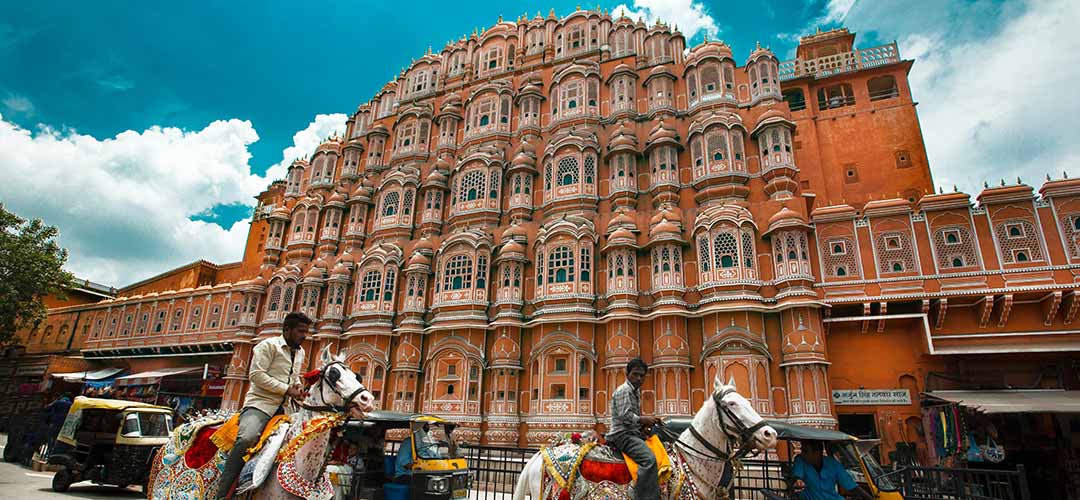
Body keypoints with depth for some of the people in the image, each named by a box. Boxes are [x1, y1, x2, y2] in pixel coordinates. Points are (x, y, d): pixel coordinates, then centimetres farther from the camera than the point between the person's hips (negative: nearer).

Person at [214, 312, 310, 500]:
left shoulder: (300, 352, 17)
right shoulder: (269, 345, -6)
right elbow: (256, 375, -15)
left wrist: (298, 386, 4)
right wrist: (286, 389, -17)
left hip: (283, 406, 8)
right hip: (260, 402, -8)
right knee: (246, 438, -32)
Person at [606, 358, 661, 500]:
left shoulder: (636, 392, 20)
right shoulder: (623, 390, -10)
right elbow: (624, 416, -19)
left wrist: (645, 423, 12)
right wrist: (643, 419, -11)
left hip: (634, 433, 10)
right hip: (622, 434, -10)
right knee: (649, 459, -29)